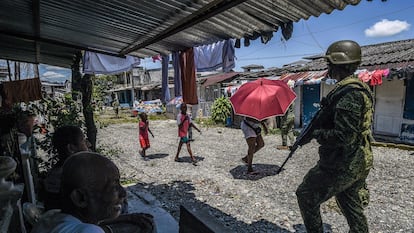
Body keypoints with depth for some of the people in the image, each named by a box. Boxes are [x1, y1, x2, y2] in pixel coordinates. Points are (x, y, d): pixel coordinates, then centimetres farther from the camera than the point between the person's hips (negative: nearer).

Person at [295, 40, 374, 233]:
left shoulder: (349, 93, -23)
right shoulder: (358, 88, 9)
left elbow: (344, 137, -28)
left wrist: (315, 133, -14)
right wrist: (318, 122, 10)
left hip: (341, 166, -10)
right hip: (357, 164, 10)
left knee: (306, 196, 8)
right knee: (353, 208, 22)